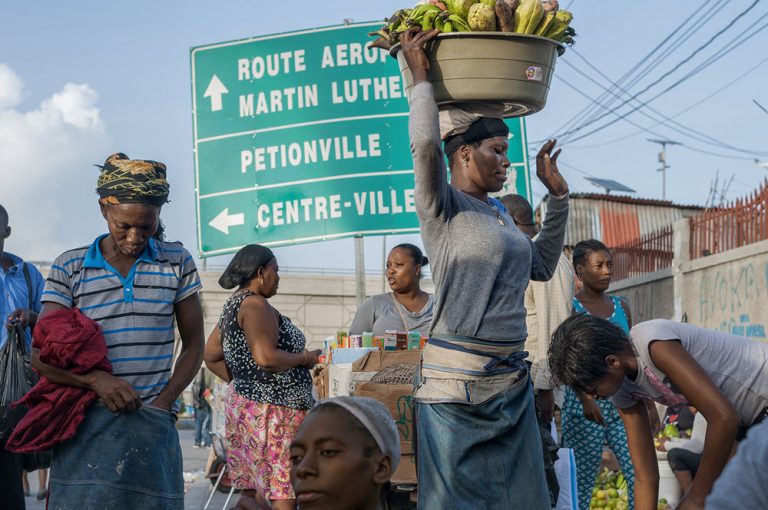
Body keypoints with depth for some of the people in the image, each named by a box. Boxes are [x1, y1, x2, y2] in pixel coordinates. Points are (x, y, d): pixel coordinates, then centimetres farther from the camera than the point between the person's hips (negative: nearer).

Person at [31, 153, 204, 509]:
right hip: (86, 425, -1)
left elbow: (193, 345, 12)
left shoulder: (177, 263, 8)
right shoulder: (69, 268, 4)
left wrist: (164, 402, -4)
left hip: (153, 425, 1)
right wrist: (96, 380, -18)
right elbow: (41, 356, 0)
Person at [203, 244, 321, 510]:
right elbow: (265, 357, -26)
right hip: (271, 409, -11)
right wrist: (305, 358, -12)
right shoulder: (255, 305, -15)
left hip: (244, 403, 11)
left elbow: (211, 356, 21)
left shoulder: (233, 304, 16)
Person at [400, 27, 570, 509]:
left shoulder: (499, 213, 18)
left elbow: (542, 265, 30)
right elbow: (426, 143, -25)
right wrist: (421, 78, -11)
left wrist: (557, 196, 26)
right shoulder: (443, 206, -6)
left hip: (512, 380, 8)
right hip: (459, 380, -8)